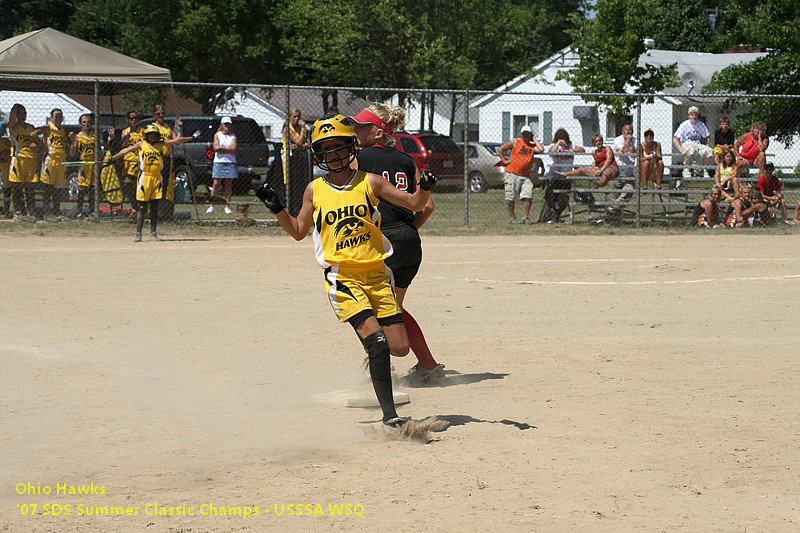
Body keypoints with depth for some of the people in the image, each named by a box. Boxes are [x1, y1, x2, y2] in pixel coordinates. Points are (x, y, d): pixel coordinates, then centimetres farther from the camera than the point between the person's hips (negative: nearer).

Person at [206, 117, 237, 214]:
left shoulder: (233, 136, 11)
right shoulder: (217, 135, 8)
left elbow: (234, 149, -4)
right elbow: (216, 147, -7)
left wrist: (222, 149, -8)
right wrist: (228, 149, -6)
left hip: (230, 162, 1)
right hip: (219, 161, -1)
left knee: (228, 184, 0)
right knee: (216, 184, -5)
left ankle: (227, 206, 3)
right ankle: (211, 205, -2)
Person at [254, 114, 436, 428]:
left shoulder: (369, 182, 5)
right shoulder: (315, 190, 6)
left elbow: (414, 204, 7)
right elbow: (298, 232, 16)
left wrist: (424, 188, -14)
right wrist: (277, 209, 2)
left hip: (377, 275, 2)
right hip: (343, 280, -2)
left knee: (399, 348, -2)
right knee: (377, 341, -20)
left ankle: (374, 366, 35)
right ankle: (388, 415, -16)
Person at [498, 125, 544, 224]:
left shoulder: (533, 146, 13)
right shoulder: (515, 142, 7)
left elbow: (541, 149, -9)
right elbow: (500, 149, 8)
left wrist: (534, 139, 3)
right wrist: (504, 161, 0)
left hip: (525, 177, 2)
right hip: (512, 174, -2)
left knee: (528, 196, -11)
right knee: (510, 197, -2)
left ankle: (525, 217, -4)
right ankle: (511, 217, 11)